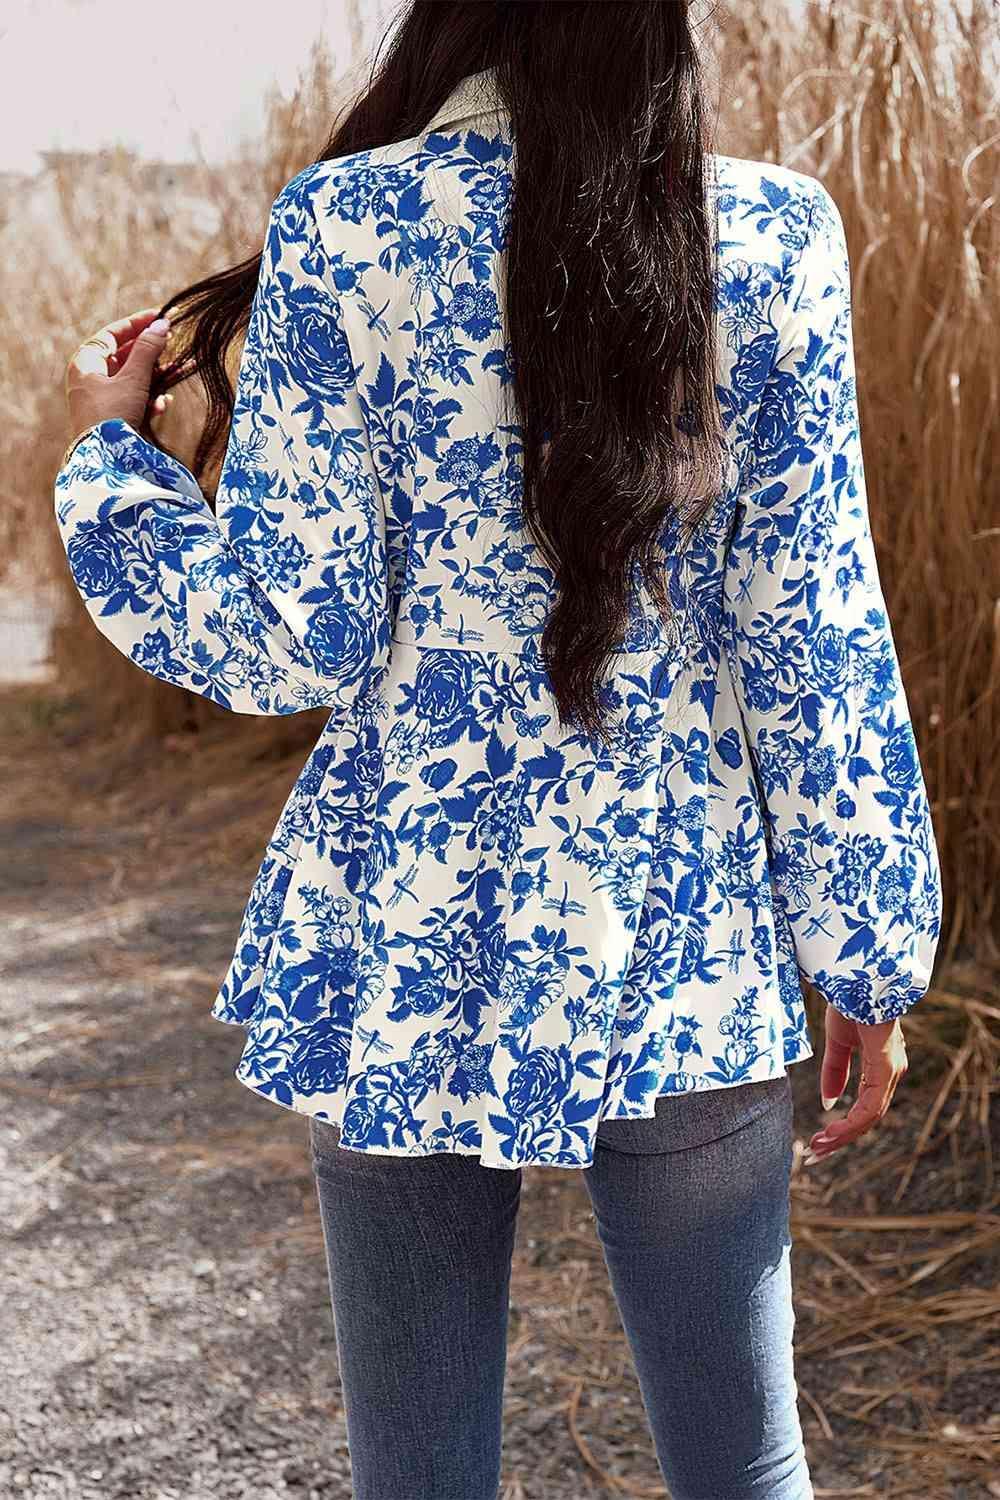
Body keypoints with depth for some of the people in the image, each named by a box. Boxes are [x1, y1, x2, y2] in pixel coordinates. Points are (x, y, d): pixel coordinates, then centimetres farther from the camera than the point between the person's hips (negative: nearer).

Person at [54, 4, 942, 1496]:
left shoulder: (340, 228, -6)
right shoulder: (774, 237, -4)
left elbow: (291, 641, -7)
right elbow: (815, 645, -4)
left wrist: (110, 453, 10)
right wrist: (869, 959, 6)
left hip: (408, 940, 0)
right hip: (681, 956, 0)